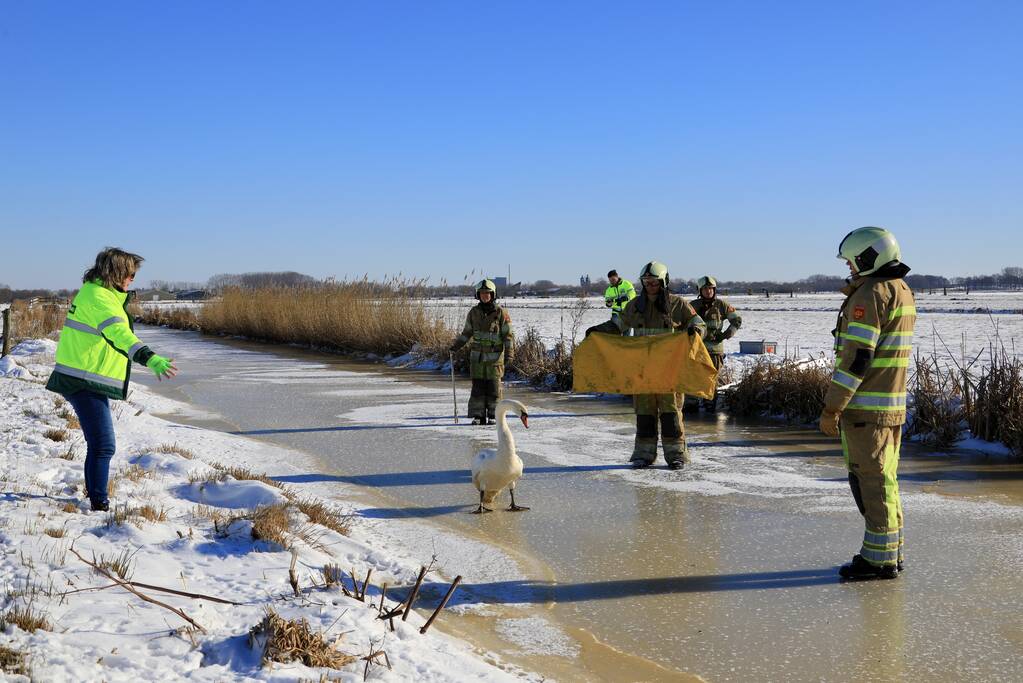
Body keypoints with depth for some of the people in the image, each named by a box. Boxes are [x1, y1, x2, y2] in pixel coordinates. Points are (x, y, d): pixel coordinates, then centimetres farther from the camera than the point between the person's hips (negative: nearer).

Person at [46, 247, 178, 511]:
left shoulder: (92, 291, 14)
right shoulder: (99, 298, -19)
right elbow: (118, 333, -37)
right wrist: (149, 358, -50)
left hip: (87, 381, 11)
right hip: (85, 383, -11)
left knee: (99, 443, 20)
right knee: (103, 445, -12)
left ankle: (94, 495, 32)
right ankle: (99, 504, -10)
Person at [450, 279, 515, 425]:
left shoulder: (501, 313, -3)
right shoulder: (474, 312, 7)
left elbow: (508, 335, -1)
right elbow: (467, 332, 17)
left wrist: (509, 353, -10)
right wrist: (456, 345, 7)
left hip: (495, 357, -3)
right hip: (477, 356, 3)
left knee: (494, 388, -1)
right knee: (478, 387, 2)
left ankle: (493, 416, 8)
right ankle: (478, 416, 8)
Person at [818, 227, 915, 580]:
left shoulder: (871, 293, -16)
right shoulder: (902, 291, 14)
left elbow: (856, 357, -21)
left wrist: (831, 408, -18)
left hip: (865, 407, -9)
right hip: (893, 406, 10)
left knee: (870, 482, -3)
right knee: (884, 480, 17)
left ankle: (878, 559, 3)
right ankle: (891, 552, 25)